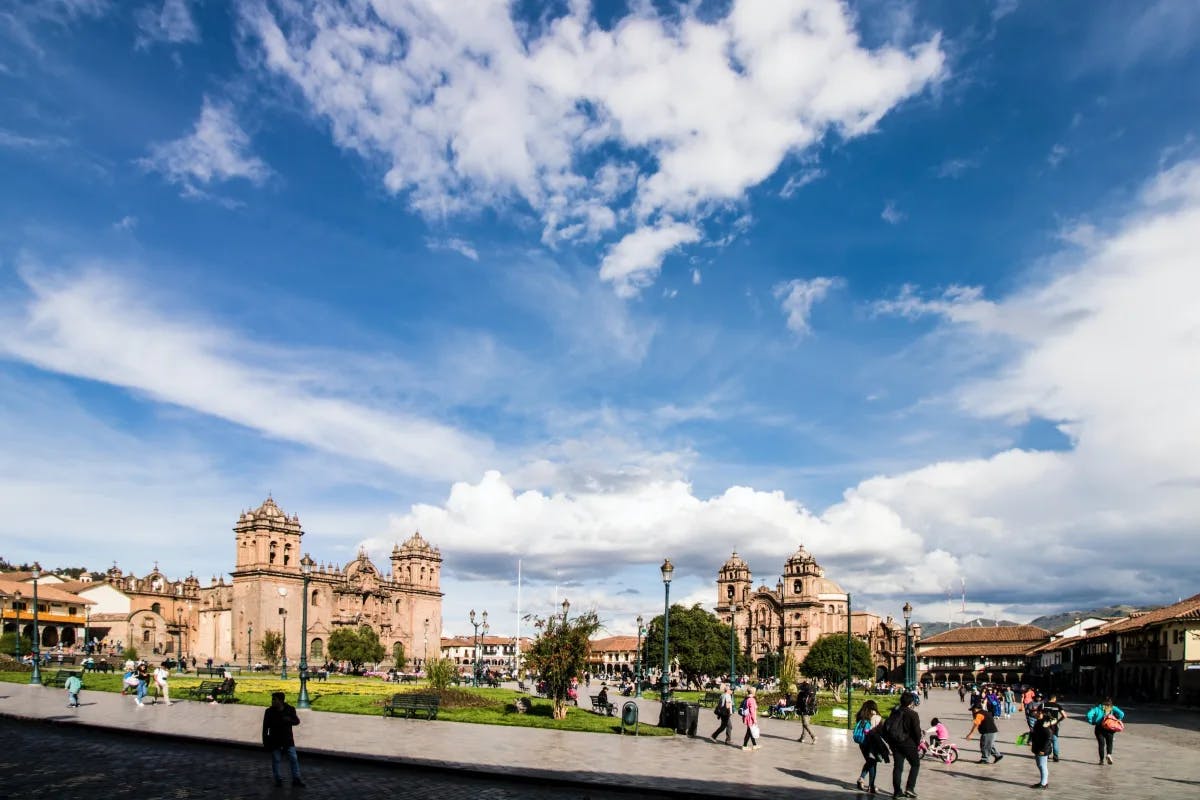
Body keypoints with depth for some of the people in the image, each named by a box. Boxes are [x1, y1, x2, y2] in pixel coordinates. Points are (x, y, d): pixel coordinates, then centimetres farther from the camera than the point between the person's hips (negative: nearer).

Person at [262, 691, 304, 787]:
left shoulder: (290, 709, -6)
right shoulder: (269, 712, -7)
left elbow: (297, 721, -3)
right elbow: (265, 727, -2)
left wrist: (290, 720, -25)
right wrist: (265, 741, -3)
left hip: (288, 740, 1)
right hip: (274, 741, -1)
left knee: (294, 759, 1)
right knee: (276, 760, 8)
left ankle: (296, 779, 11)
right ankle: (278, 779, 24)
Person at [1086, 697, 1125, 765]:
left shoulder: (1097, 708, 6)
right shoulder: (1112, 708, 6)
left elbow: (1089, 714, -8)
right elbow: (1121, 714, -8)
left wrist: (1091, 722, 4)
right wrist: (1117, 722, 4)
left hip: (1099, 728, 0)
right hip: (1109, 728, 0)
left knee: (1101, 744, 8)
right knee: (1109, 743, 16)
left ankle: (1102, 759, 5)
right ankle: (1109, 754, -8)